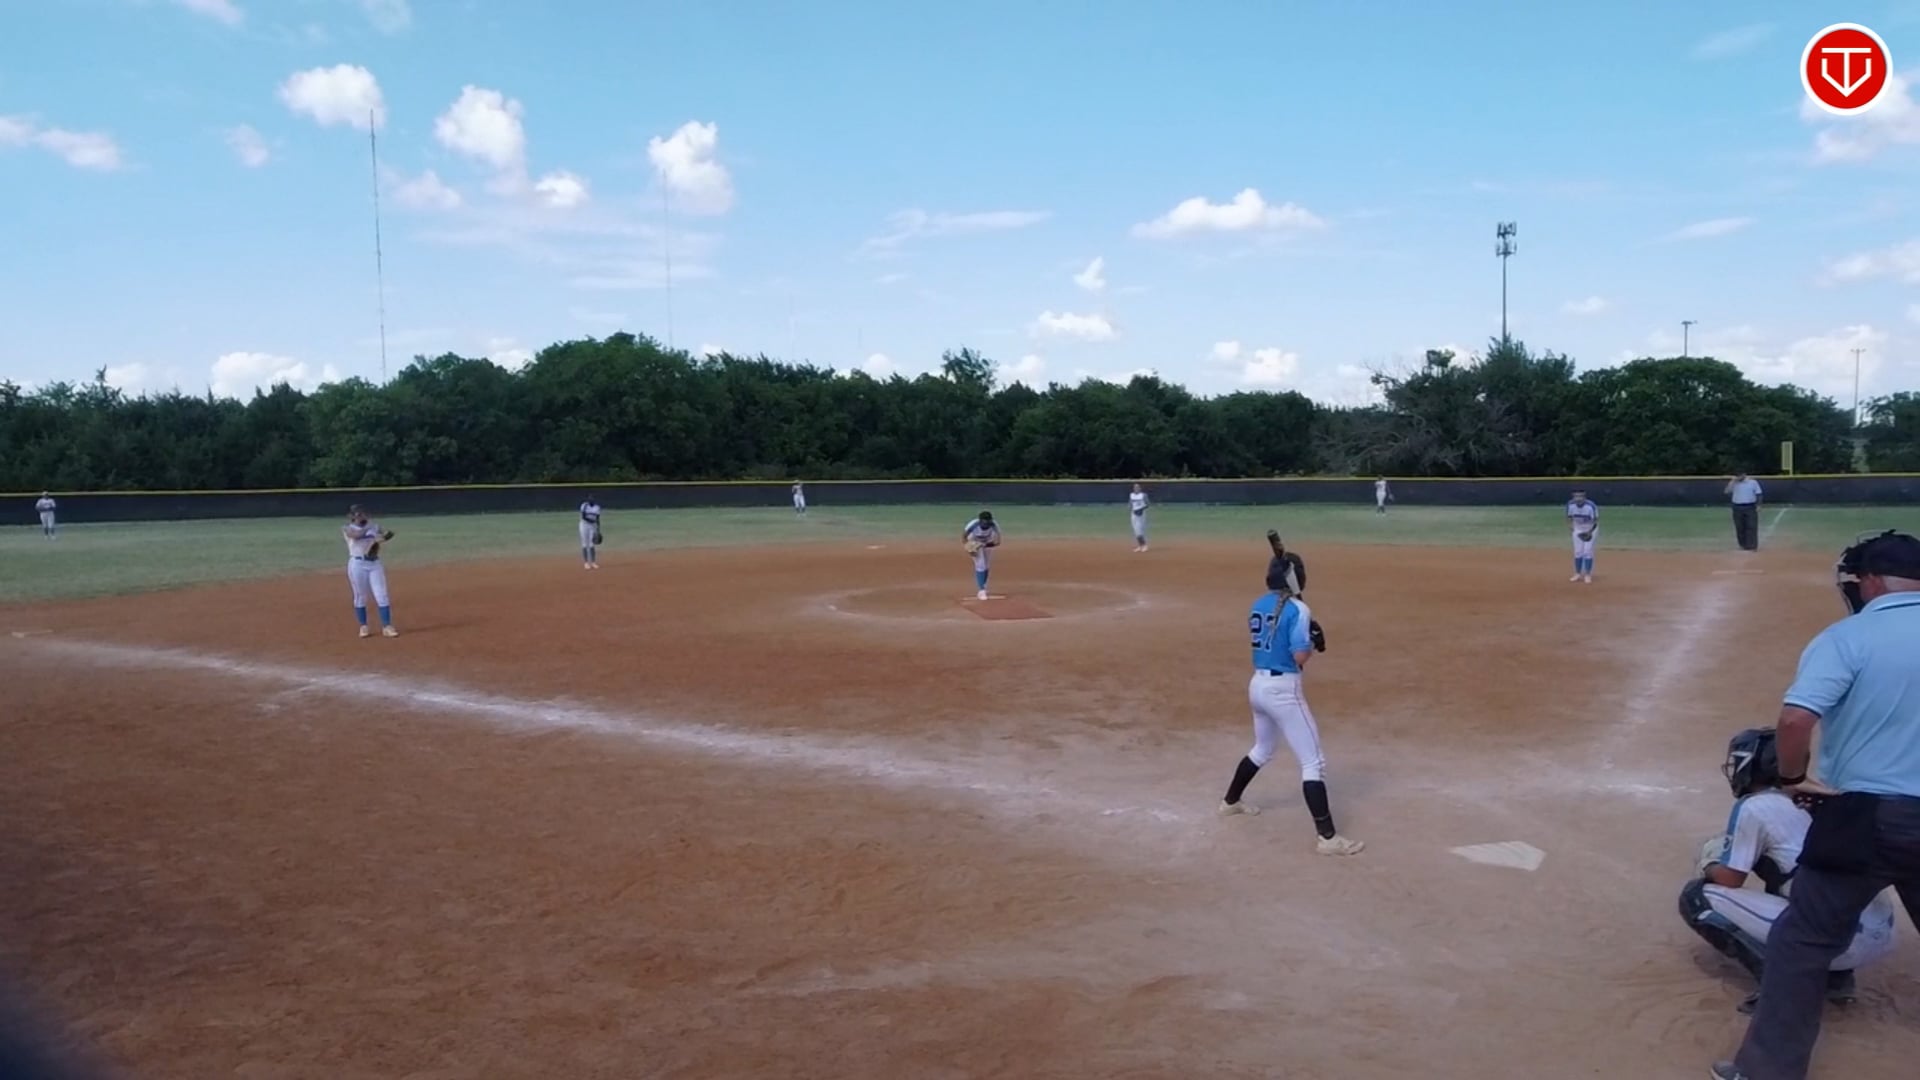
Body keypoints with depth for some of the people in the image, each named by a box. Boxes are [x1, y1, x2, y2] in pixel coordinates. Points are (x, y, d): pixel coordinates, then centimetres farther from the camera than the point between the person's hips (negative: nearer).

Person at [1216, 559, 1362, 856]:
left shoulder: (1258, 605, 7)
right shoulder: (1297, 610, -16)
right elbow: (1300, 657, -20)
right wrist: (1314, 639, -1)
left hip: (1258, 684, 8)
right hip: (1283, 689, -8)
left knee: (1263, 749, 31)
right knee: (1313, 762, -4)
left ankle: (1230, 801, 46)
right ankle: (1328, 838, -7)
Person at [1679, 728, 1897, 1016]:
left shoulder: (1752, 806, -2)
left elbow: (1730, 880, 4)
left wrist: (1708, 867, 25)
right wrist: (1729, 854, 34)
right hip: (1882, 934, 8)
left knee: (1697, 897, 2)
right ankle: (1836, 975, 18)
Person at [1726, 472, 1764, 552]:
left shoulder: (1753, 482, 2)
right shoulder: (1734, 483, 6)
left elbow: (1758, 494, 3)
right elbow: (1727, 491, -9)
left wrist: (1758, 505, -6)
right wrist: (1733, 481, -11)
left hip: (1750, 507, -2)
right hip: (1737, 508, 2)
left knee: (1751, 527, -5)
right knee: (1740, 527, 5)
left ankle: (1753, 546, -5)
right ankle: (1743, 545, 14)